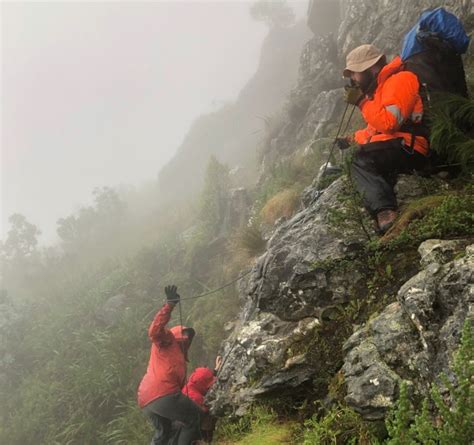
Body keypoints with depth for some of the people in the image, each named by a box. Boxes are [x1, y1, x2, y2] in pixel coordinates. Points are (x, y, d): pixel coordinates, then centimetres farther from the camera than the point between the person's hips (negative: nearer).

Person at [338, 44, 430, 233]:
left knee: (361, 159, -25)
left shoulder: (399, 80, -7)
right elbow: (376, 129, 28)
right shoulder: (380, 88, 25)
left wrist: (361, 101, -11)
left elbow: (388, 123, -21)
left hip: (409, 150, -11)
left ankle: (385, 212, -43)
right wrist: (352, 139, 14)